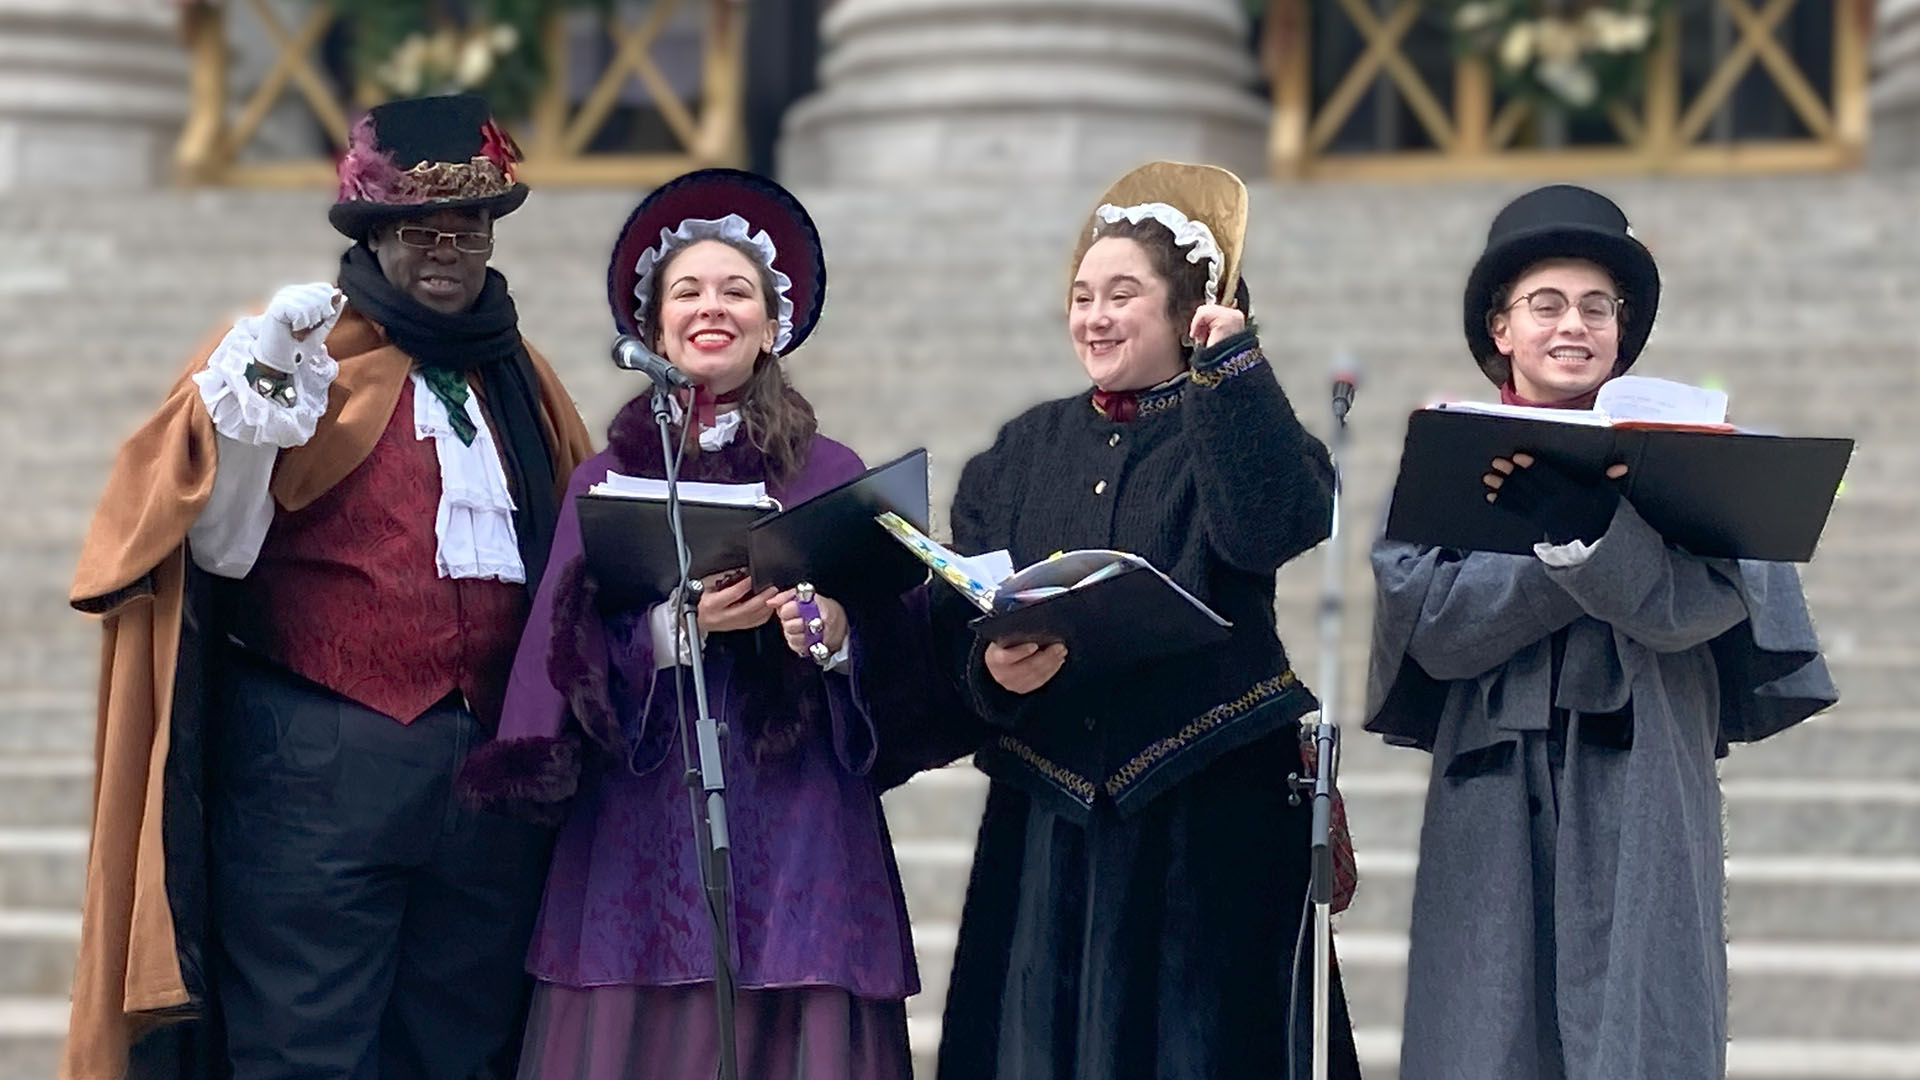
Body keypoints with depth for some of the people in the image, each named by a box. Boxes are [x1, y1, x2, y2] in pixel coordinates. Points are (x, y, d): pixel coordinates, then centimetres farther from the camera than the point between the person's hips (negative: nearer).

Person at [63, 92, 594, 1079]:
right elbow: (217, 543, -12)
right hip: (321, 772, -5)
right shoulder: (309, 350, 0)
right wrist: (261, 391, -27)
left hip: (495, 774, 5)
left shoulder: (515, 378, 15)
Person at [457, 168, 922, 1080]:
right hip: (642, 833, 1)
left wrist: (839, 635, -17)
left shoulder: (830, 475, 7)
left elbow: (894, 658, 3)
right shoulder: (606, 479, 10)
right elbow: (571, 656, 1)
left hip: (797, 830, 0)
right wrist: (678, 627, -15)